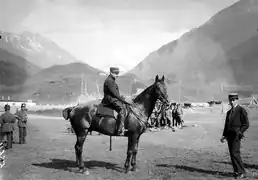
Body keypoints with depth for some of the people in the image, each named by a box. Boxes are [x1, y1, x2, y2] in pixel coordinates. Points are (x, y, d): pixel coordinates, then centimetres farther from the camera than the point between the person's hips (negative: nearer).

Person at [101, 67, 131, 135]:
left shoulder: (112, 80, 22)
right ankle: (120, 129, -39)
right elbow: (114, 93, -18)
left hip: (114, 99, 11)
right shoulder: (109, 81, -12)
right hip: (110, 99, -11)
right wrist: (123, 100, -16)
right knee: (122, 109, -30)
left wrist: (122, 98, 14)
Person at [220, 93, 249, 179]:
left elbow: (246, 124, -8)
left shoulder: (241, 110, -5)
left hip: (236, 135, -7)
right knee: (232, 154, 5)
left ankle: (241, 172, -5)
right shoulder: (229, 112, 18)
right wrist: (224, 135, 10)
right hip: (229, 135, 7)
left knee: (235, 153, -14)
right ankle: (236, 172, 12)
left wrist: (239, 133, -17)